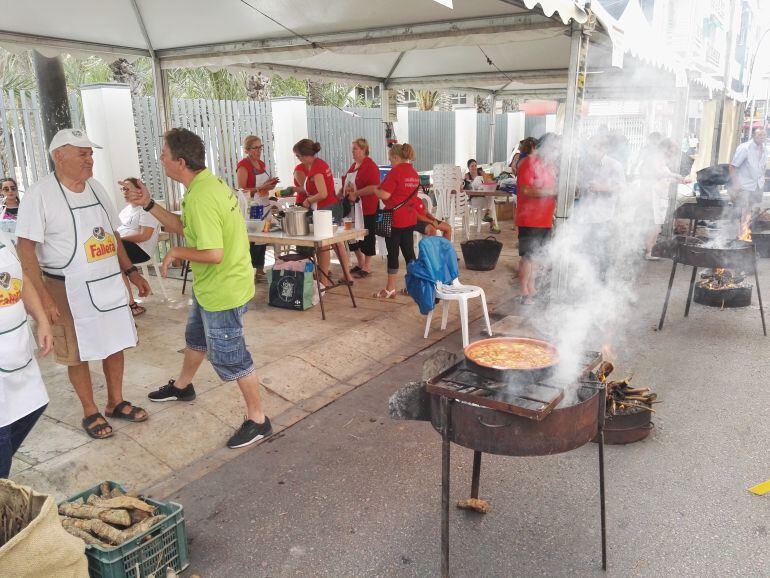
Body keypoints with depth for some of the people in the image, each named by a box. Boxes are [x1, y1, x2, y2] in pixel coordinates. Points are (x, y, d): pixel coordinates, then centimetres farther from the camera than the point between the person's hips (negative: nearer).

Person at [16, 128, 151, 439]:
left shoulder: (96, 188, 6)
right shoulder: (40, 194, -13)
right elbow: (26, 249, -14)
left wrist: (131, 272, 10)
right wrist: (42, 296, -19)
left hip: (109, 283, 6)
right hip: (69, 290, -6)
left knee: (115, 344, 14)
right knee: (78, 354, 8)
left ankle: (116, 402, 32)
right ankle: (90, 412, 26)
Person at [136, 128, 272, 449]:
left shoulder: (200, 198, -28)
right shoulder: (206, 182, 3)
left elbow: (213, 254, -32)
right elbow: (185, 228, 12)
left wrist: (175, 253, -16)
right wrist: (148, 204, 6)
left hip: (223, 292, -11)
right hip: (211, 286, 11)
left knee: (230, 357, 2)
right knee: (196, 338, 30)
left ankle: (257, 420, 18)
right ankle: (182, 386, 55)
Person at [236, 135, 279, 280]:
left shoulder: (261, 163, 14)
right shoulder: (243, 165, -11)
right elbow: (241, 190, -16)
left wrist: (270, 184, 5)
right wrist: (261, 188, -22)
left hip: (263, 207, 8)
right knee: (252, 240, -8)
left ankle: (260, 270, 18)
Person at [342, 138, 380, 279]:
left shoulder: (370, 166, -12)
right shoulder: (353, 166, 14)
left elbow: (374, 188, -19)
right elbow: (347, 183, 25)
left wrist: (356, 194, -21)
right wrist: (345, 191, 5)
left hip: (366, 208, -9)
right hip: (353, 207, 9)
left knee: (367, 236, 1)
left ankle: (367, 267, 11)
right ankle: (360, 263, 28)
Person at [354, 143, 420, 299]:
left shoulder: (395, 172, -13)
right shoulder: (414, 173, 12)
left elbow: (384, 195, -19)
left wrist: (375, 190, 2)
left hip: (395, 219, -7)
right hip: (410, 219, 7)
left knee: (392, 252, 0)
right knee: (408, 251, 11)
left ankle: (390, 289, 7)